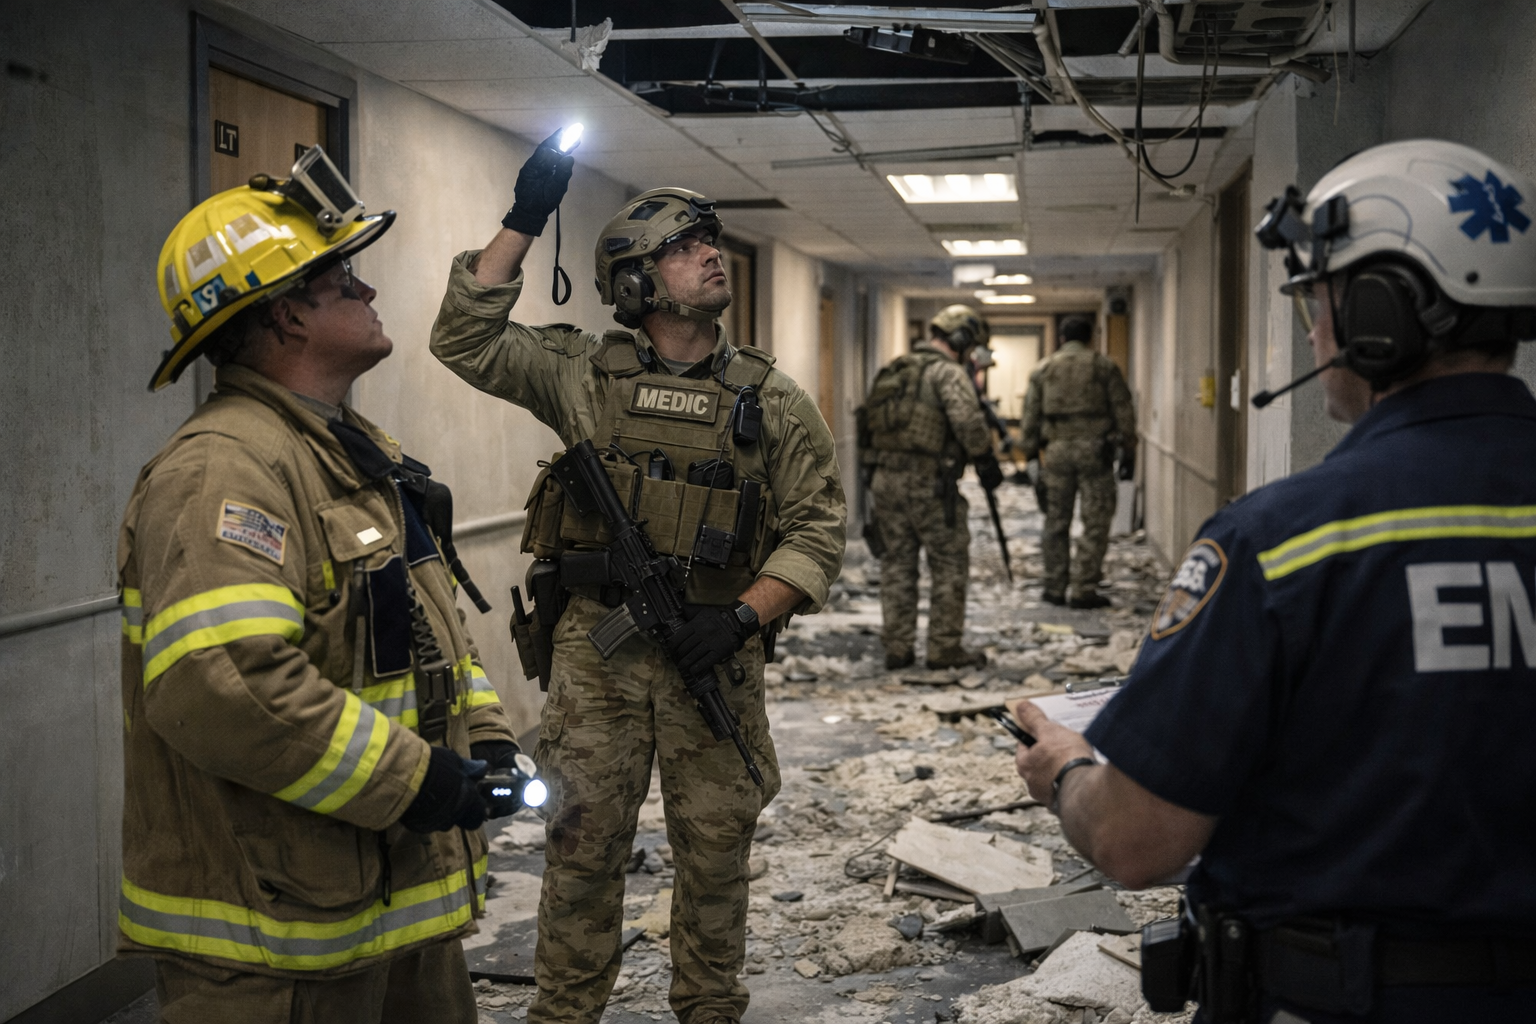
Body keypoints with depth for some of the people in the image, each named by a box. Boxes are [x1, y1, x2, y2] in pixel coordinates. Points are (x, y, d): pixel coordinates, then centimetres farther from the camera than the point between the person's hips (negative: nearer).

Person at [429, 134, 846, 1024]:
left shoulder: (772, 400, 3)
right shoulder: (586, 373, 3)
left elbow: (817, 529, 0)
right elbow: (466, 340, -3)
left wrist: (743, 614, -14)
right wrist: (523, 223, -7)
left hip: (714, 654, 1)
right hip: (597, 650, 0)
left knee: (716, 855, 11)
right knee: (584, 849, 8)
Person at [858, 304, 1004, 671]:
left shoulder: (893, 370, 15)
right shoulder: (949, 372, -8)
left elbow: (869, 419, 18)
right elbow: (968, 421, -21)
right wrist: (986, 460, -9)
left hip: (884, 479, 7)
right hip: (927, 482, -7)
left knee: (897, 564, 12)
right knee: (950, 565, 4)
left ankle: (897, 648, 13)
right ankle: (944, 648, 7)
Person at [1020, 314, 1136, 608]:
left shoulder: (1042, 370, 9)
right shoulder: (1104, 367, 4)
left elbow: (1031, 417, 8)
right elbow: (1123, 412, 1)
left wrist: (1031, 456, 12)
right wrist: (1128, 453, 6)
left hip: (1056, 451, 3)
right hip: (1094, 451, -2)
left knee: (1056, 523, 11)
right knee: (1095, 523, 1)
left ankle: (1055, 588, 14)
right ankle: (1084, 590, -2)